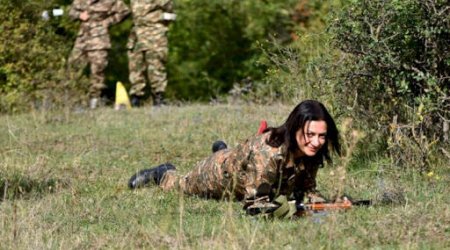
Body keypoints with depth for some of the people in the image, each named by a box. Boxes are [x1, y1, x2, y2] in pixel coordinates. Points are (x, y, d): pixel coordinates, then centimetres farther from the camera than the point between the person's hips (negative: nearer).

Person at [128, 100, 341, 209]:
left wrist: (322, 204, -35)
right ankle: (163, 174, 54)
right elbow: (253, 200, -40)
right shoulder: (268, 152, -48)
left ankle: (221, 150, 55)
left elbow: (308, 189, -14)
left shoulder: (312, 154, -29)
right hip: (220, 174, -5)